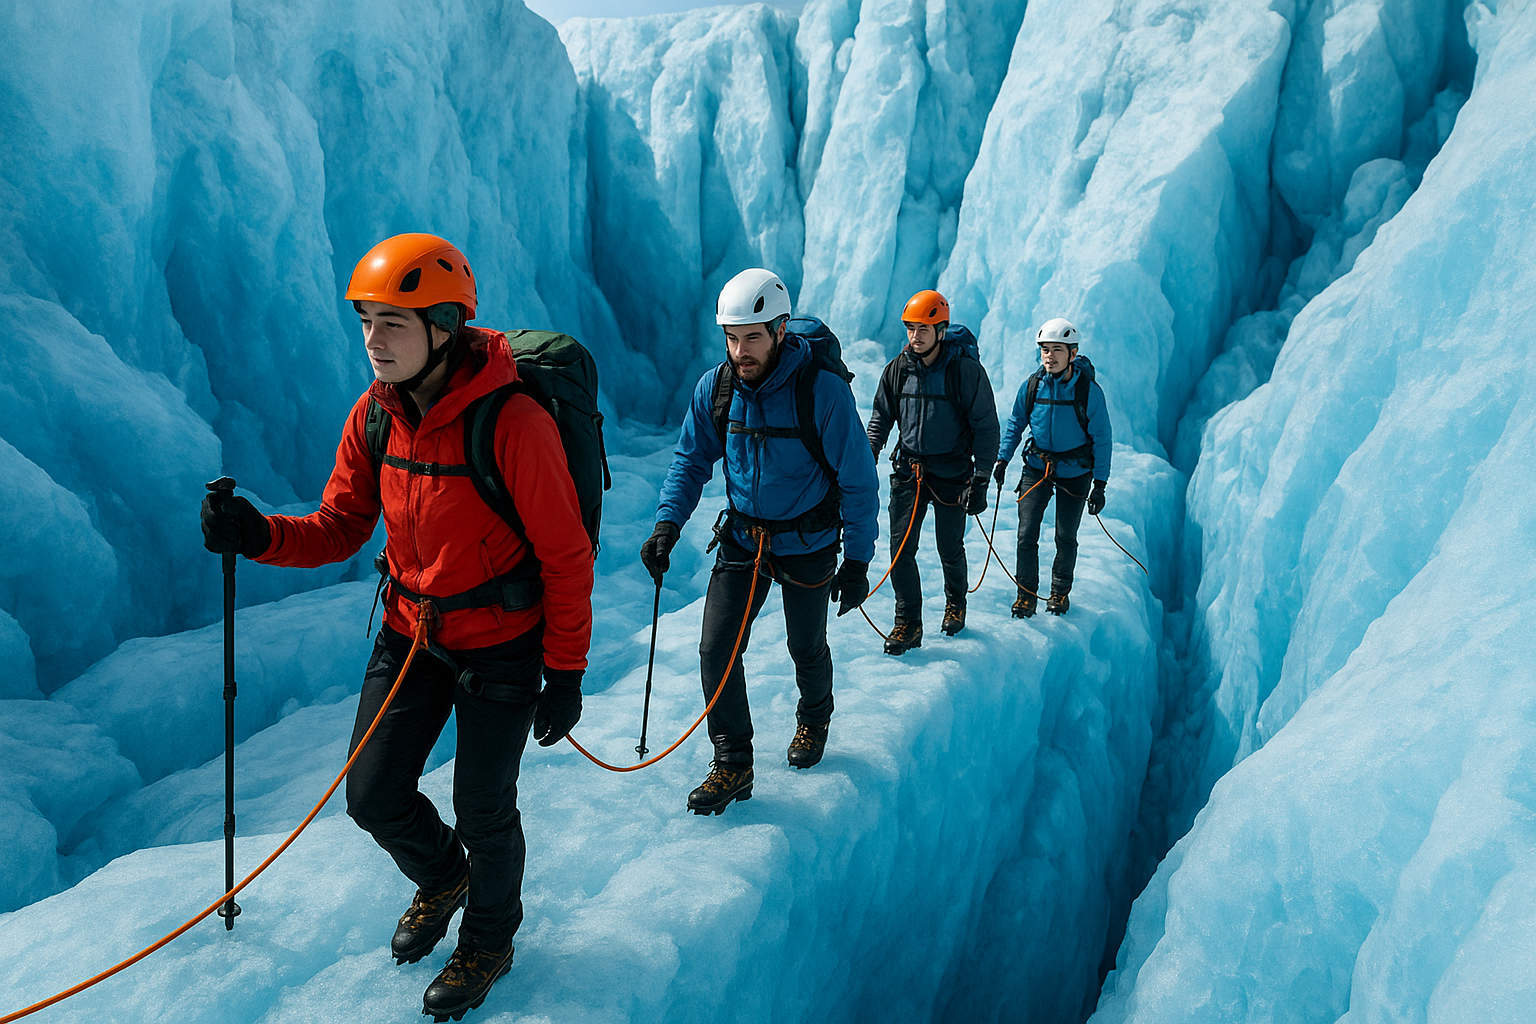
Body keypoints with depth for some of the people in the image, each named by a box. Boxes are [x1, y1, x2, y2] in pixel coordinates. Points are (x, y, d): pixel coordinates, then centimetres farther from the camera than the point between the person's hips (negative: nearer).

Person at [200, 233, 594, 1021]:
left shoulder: (512, 421, -26)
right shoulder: (374, 416, -6)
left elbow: (566, 556, -18)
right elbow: (340, 529, 0)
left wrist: (566, 673, -14)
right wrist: (260, 535, -20)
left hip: (498, 644, -5)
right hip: (409, 631, 6)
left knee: (483, 812, 10)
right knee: (373, 797, 11)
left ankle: (488, 940, 40)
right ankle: (443, 877, 46)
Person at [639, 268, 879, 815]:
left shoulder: (822, 390, -21)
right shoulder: (716, 387, -9)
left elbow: (859, 482, -14)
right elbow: (691, 460, 3)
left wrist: (857, 561, -12)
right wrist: (667, 524, -12)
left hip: (806, 544, -3)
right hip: (741, 538, 3)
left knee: (806, 648, 16)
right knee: (716, 649, -5)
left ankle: (813, 721, 48)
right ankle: (732, 764, 12)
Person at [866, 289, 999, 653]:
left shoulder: (965, 370, -11)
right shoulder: (897, 369, 0)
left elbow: (986, 427, -7)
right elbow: (881, 418, 12)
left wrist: (981, 479, -11)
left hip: (951, 473, -3)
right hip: (907, 470, 3)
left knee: (950, 550, 10)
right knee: (901, 549, -4)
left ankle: (956, 602, 38)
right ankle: (908, 623, 7)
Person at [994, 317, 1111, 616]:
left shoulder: (1089, 390, -14)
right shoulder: (1031, 386, -7)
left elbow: (1101, 438, -8)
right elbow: (1015, 424, 9)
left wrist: (1100, 484, -10)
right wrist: (1003, 459, 3)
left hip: (1075, 471, -2)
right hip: (1037, 467, 2)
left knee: (1065, 537, 8)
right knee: (1026, 535, -4)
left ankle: (1060, 591, 29)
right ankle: (1026, 594, 11)